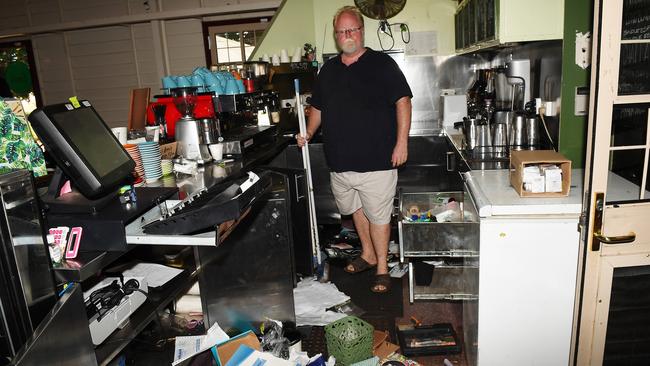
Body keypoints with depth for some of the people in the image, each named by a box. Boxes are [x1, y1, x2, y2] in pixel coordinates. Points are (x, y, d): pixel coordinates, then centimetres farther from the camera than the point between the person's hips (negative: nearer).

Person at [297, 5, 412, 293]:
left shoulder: (382, 64, -3)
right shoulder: (328, 69, 13)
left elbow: (402, 101, -8)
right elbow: (318, 107, 21)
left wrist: (402, 143, -15)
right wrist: (308, 134, 7)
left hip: (377, 160, -6)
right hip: (340, 161, 6)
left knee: (378, 215, 1)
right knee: (356, 209, 19)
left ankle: (382, 268, 17)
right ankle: (368, 254, 39)